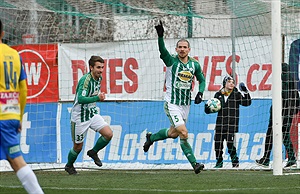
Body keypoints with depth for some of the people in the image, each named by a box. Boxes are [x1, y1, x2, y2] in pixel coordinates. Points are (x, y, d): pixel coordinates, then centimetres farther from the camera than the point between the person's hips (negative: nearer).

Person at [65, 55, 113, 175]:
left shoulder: (99, 78, 2)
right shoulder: (85, 80, -24)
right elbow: (81, 99, -35)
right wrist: (97, 98, -44)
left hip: (92, 114, 7)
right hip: (80, 117, -7)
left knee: (108, 134, -12)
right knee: (78, 146, 5)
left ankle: (93, 152, 12)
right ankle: (69, 166, 32)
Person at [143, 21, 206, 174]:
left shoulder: (194, 65, 3)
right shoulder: (171, 61, -9)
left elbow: (202, 80, 16)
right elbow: (162, 50, -28)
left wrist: (200, 93, -3)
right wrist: (160, 36, -45)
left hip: (186, 104, 5)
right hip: (172, 103, -5)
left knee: (173, 133, 17)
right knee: (183, 133, -17)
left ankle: (151, 138, 45)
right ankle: (194, 163, -12)